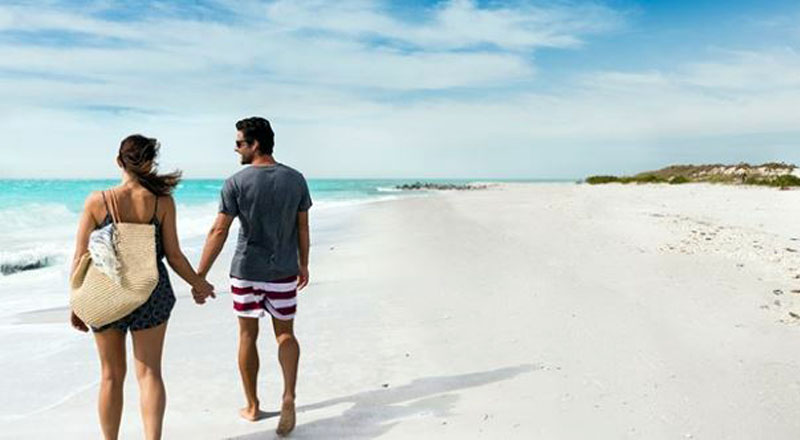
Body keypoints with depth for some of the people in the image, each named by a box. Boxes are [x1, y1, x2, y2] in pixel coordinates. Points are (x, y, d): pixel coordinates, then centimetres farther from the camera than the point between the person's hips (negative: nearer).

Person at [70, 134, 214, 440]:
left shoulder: (97, 201, -7)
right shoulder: (162, 200, -7)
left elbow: (80, 259, -4)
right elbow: (174, 256, -4)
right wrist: (199, 284, 11)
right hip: (152, 294, -1)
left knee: (111, 376, 16)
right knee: (149, 372, 9)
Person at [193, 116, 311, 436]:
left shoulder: (236, 183, -11)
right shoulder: (295, 179, -2)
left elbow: (218, 232, -14)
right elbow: (303, 228, 3)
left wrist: (199, 277, -9)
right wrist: (303, 265, 14)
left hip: (246, 270, -2)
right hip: (283, 271, 2)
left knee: (248, 335, 13)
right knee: (285, 333, 15)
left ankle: (252, 406, 26)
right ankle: (289, 396, -6)